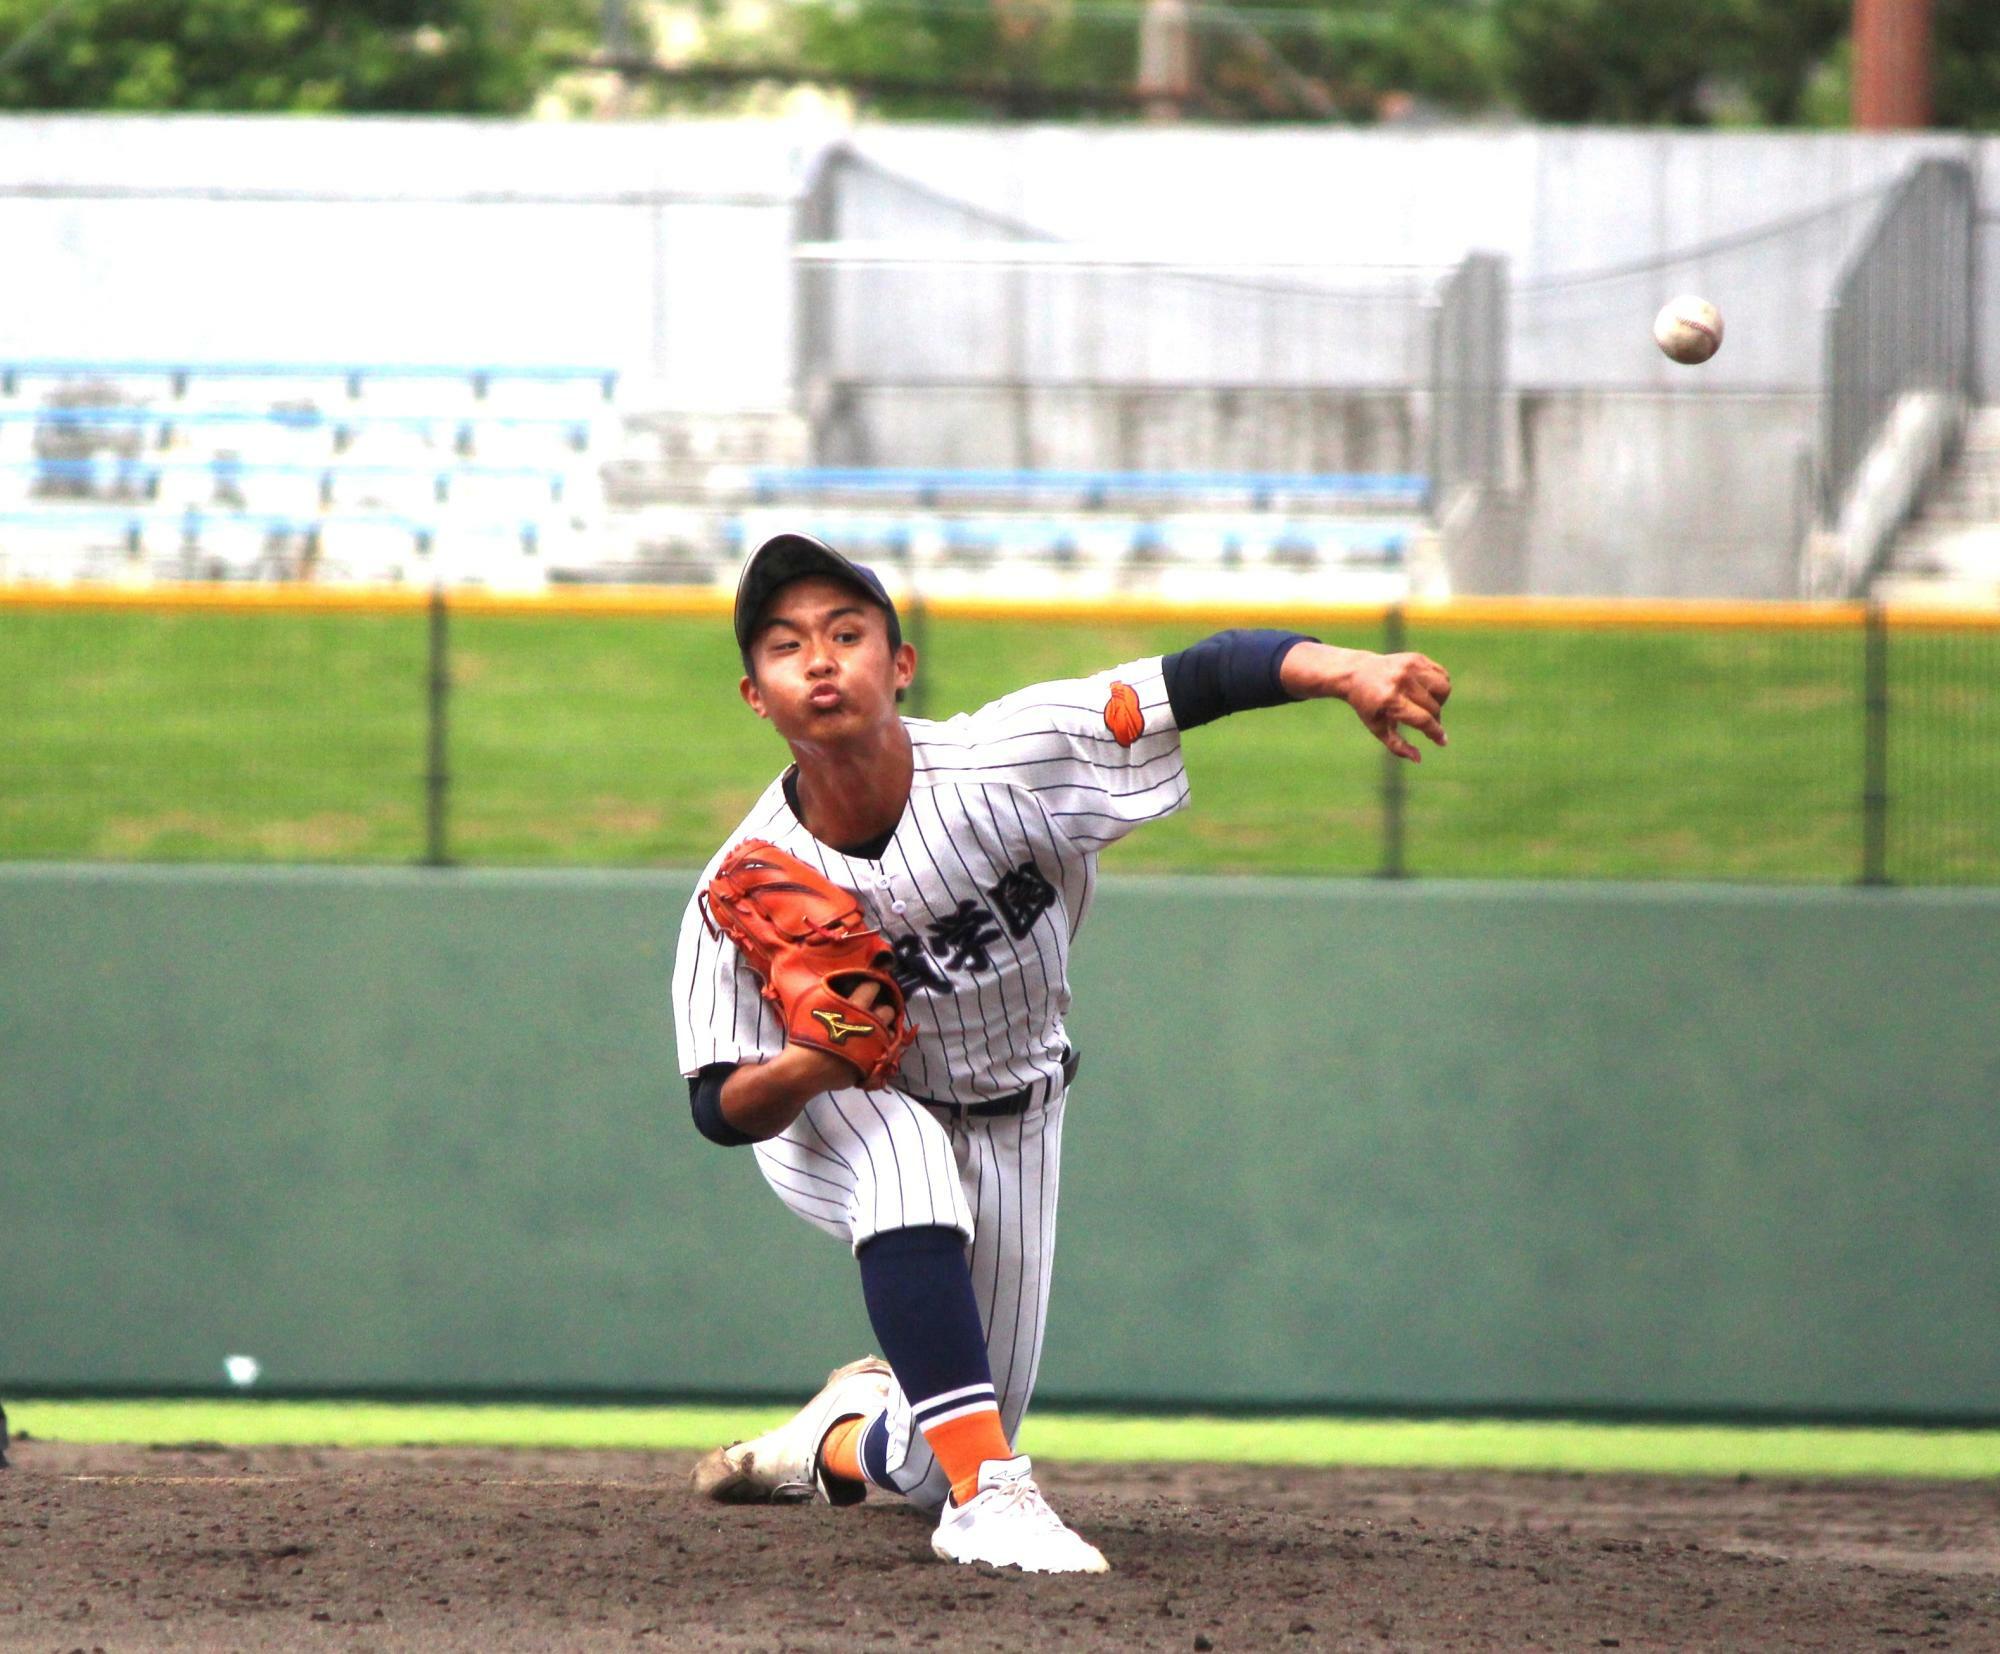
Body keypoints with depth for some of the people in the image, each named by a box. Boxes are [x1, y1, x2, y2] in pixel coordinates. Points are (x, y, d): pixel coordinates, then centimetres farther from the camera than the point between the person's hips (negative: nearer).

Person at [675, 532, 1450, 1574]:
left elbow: (1202, 680, -38)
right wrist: (811, 1065, -43)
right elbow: (721, 1110, -20)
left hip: (1014, 1130, 2)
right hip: (830, 1124, -2)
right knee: (903, 1150, -41)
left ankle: (844, 1437, 44)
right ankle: (986, 1491, -39)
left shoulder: (1005, 763, -28)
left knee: (941, 1471, 5)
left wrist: (1345, 672, -57)